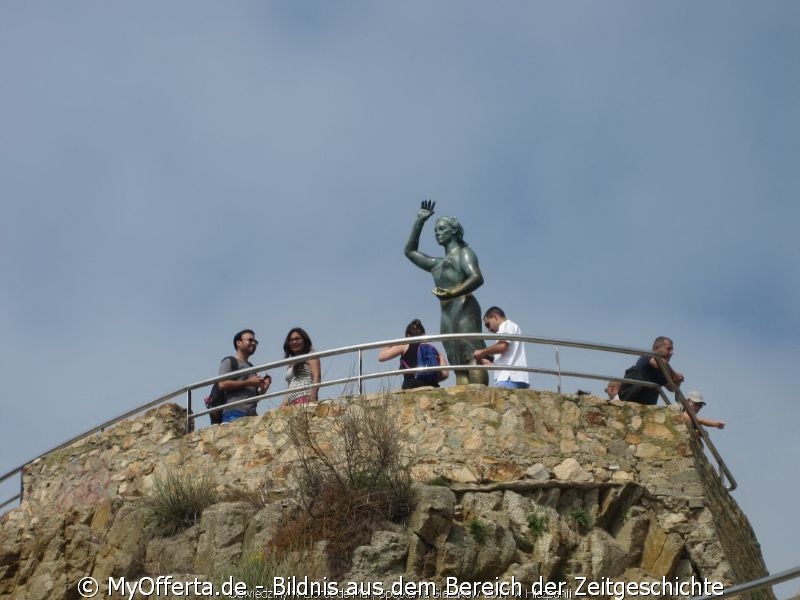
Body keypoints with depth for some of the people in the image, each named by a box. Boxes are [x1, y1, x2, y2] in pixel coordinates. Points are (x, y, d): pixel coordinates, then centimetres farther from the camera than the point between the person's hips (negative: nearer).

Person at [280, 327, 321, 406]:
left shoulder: (310, 356, 9)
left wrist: (312, 398, -18)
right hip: (292, 402, 6)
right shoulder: (291, 364, 28)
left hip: (305, 398, -6)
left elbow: (316, 377, -4)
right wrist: (284, 404, 11)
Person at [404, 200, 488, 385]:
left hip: (463, 307, -8)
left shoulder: (463, 253, 11)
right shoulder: (436, 264, 34)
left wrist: (452, 293, -23)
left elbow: (477, 277, -7)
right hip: (447, 316, 8)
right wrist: (419, 221, 35)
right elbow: (410, 251, 43)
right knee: (459, 367, -9)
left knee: (472, 356, -23)